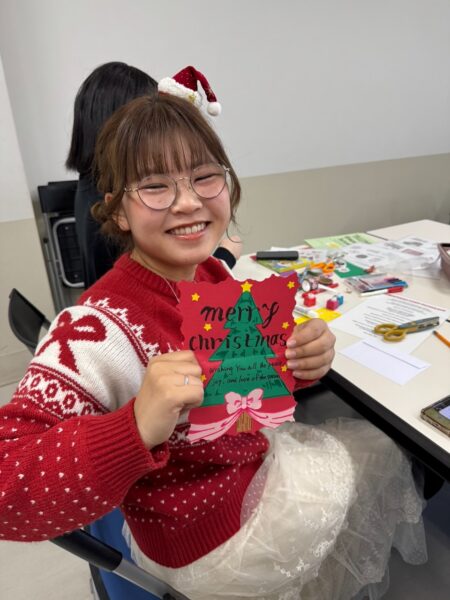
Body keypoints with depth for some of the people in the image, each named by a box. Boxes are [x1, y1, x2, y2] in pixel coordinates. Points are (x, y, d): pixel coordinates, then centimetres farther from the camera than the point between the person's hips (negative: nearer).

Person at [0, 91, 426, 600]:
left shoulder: (213, 274, -13)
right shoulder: (97, 330, -34)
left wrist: (302, 361, -19)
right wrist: (137, 430, -49)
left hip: (251, 458, 6)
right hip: (204, 543, -5)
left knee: (377, 450, 27)